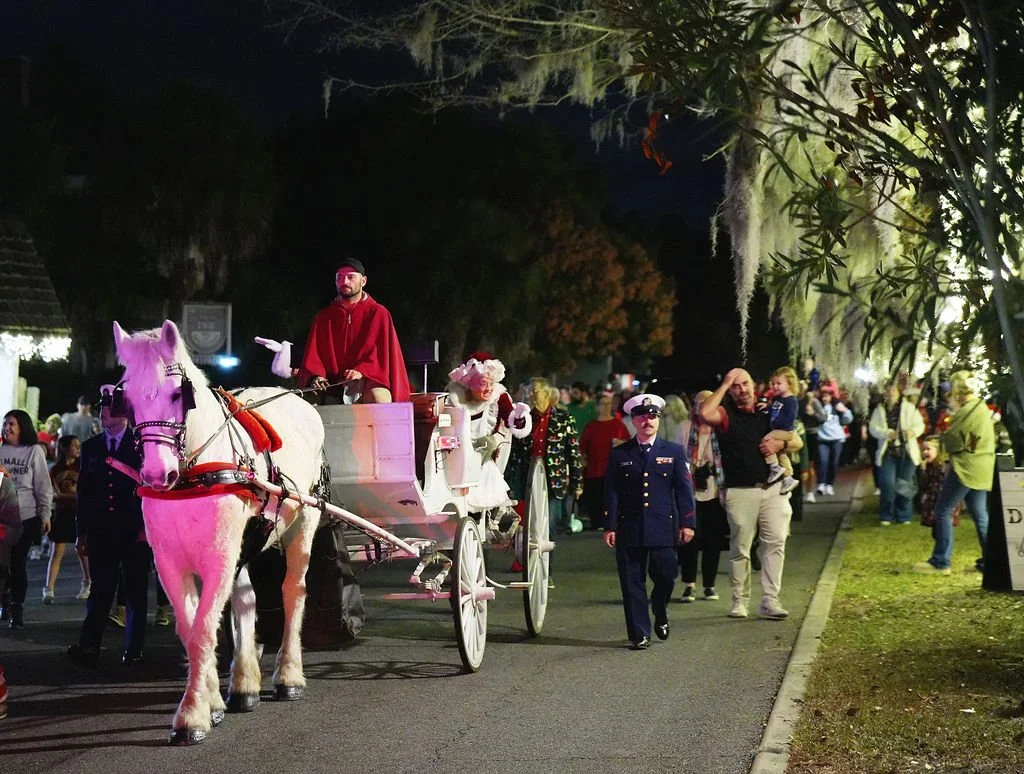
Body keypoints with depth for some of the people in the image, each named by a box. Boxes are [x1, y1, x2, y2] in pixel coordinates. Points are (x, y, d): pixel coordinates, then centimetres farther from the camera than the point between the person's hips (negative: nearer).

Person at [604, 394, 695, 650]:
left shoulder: (674, 452, 8)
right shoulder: (619, 454, 8)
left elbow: (684, 490, 5)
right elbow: (611, 493, 5)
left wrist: (687, 523, -3)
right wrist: (610, 526, -2)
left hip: (663, 528, 0)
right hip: (629, 529, 0)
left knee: (665, 578, 0)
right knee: (632, 583, 0)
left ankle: (660, 616, 31)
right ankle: (639, 634, 7)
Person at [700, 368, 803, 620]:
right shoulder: (727, 415, 4)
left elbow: (798, 442, 17)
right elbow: (705, 413, -20)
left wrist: (780, 444, -5)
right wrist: (724, 384, -10)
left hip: (774, 489, 3)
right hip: (740, 492, -3)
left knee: (775, 543, -6)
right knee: (740, 548, 2)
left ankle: (769, 600, -5)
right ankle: (740, 600, 12)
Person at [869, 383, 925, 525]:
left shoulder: (910, 408, 2)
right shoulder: (879, 409, 7)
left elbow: (920, 425, -1)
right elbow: (873, 428, 0)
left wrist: (913, 431, -24)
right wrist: (886, 433, -18)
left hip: (906, 451, 0)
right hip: (888, 451, 1)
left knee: (906, 485, 2)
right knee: (887, 483, -9)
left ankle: (904, 516, 15)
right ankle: (886, 516, 5)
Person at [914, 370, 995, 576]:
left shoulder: (968, 410, -17)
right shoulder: (981, 407, 15)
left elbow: (954, 442, -16)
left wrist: (945, 435, 3)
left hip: (966, 469, -10)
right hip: (981, 469, 10)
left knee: (943, 512, -4)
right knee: (980, 516, 12)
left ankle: (940, 562, -3)